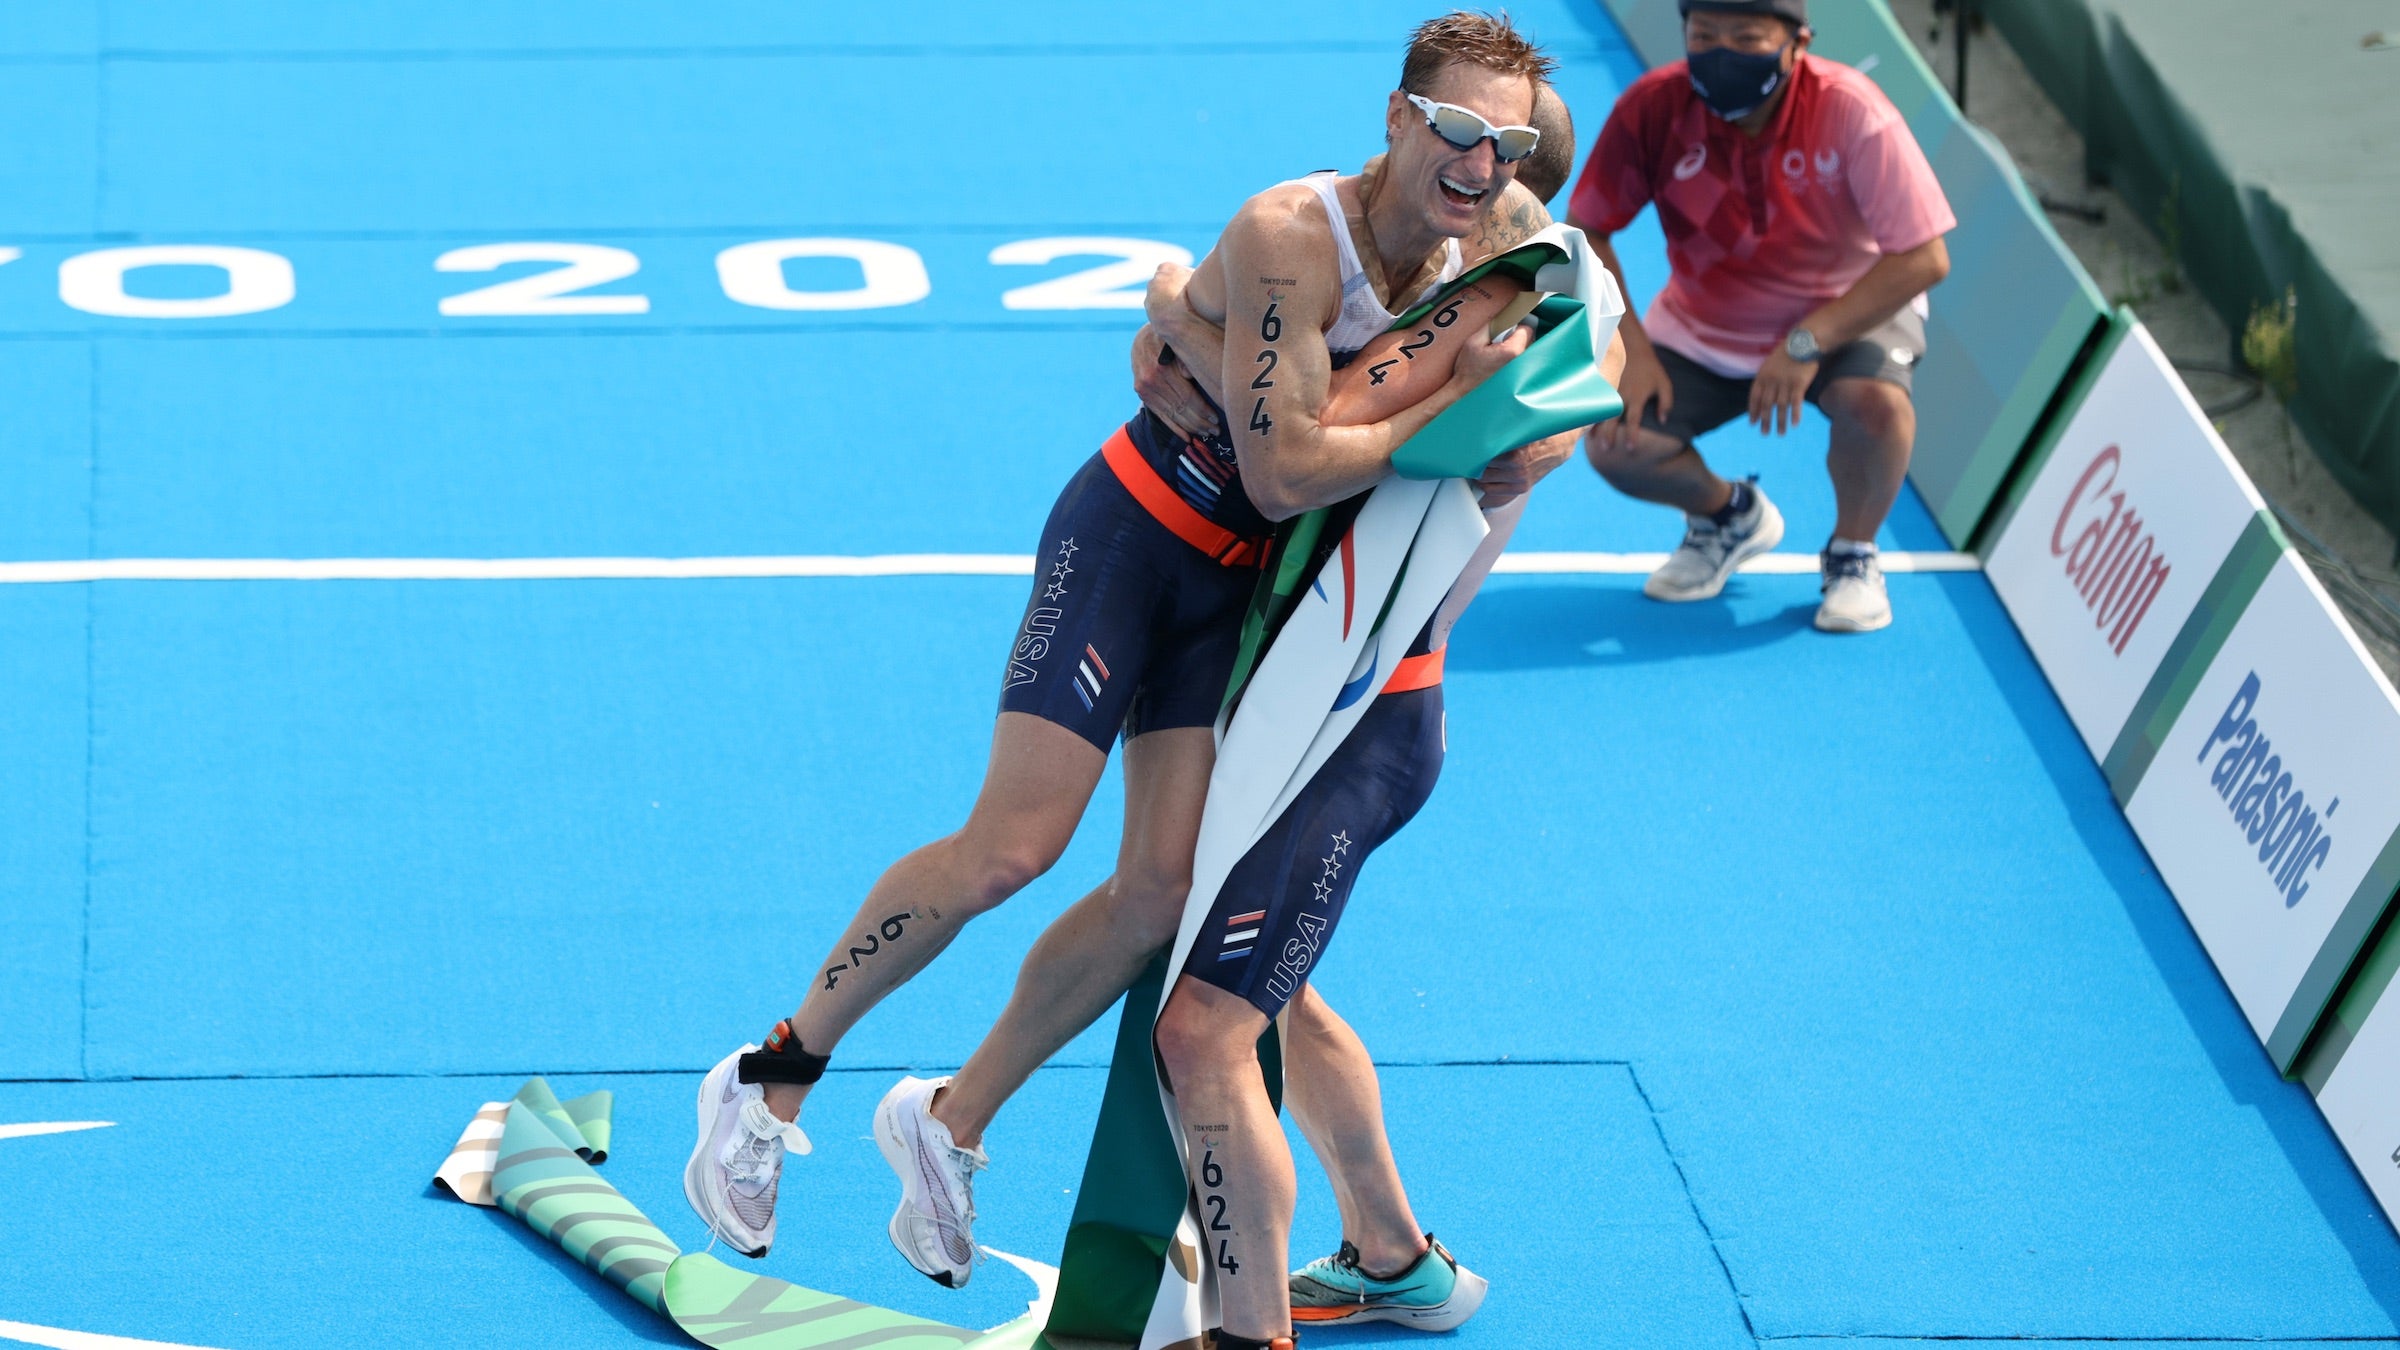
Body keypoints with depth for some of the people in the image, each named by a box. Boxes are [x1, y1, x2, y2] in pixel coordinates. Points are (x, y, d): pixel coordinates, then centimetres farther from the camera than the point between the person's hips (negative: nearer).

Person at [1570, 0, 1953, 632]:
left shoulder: (1849, 111, -27)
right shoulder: (1653, 108, -20)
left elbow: (1924, 258, -26)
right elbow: (1585, 231, -7)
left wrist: (1807, 343, -31)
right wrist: (1629, 348, -18)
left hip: (1848, 314, -3)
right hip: (1700, 333, 3)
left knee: (1875, 402, -35)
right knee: (1615, 442, -17)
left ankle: (1852, 554, -2)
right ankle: (1729, 516, 19)